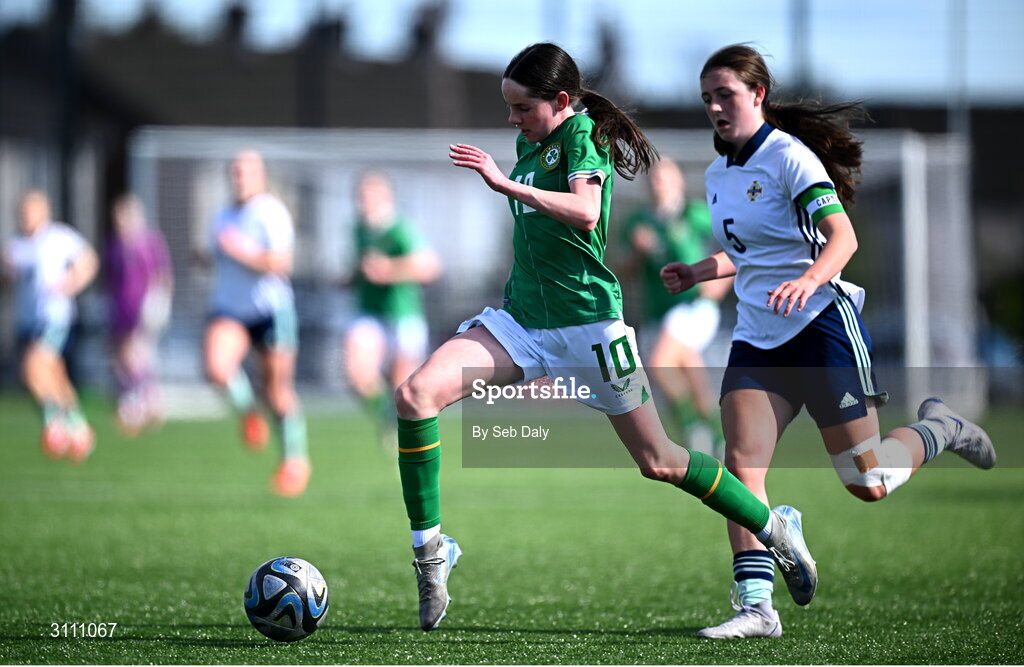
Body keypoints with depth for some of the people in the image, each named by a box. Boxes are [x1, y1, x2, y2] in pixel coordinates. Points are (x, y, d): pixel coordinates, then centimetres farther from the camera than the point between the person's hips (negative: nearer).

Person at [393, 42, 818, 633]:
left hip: (586, 319, -7)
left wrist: (508, 185, -33)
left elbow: (585, 212, -29)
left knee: (658, 461, 2)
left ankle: (776, 528, 23)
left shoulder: (582, 133, -10)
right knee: (415, 394, -16)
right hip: (522, 318, 7)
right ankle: (430, 550, -12)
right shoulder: (530, 144, 14)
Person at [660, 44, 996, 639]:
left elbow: (843, 237, -22)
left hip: (823, 323, -7)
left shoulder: (789, 155, -11)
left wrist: (808, 280, -41)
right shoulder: (717, 175, 13)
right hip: (757, 337, 7)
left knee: (868, 484, -4)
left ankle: (937, 430, 27)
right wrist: (698, 273, 12)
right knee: (741, 465, -14)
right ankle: (756, 607, -15)